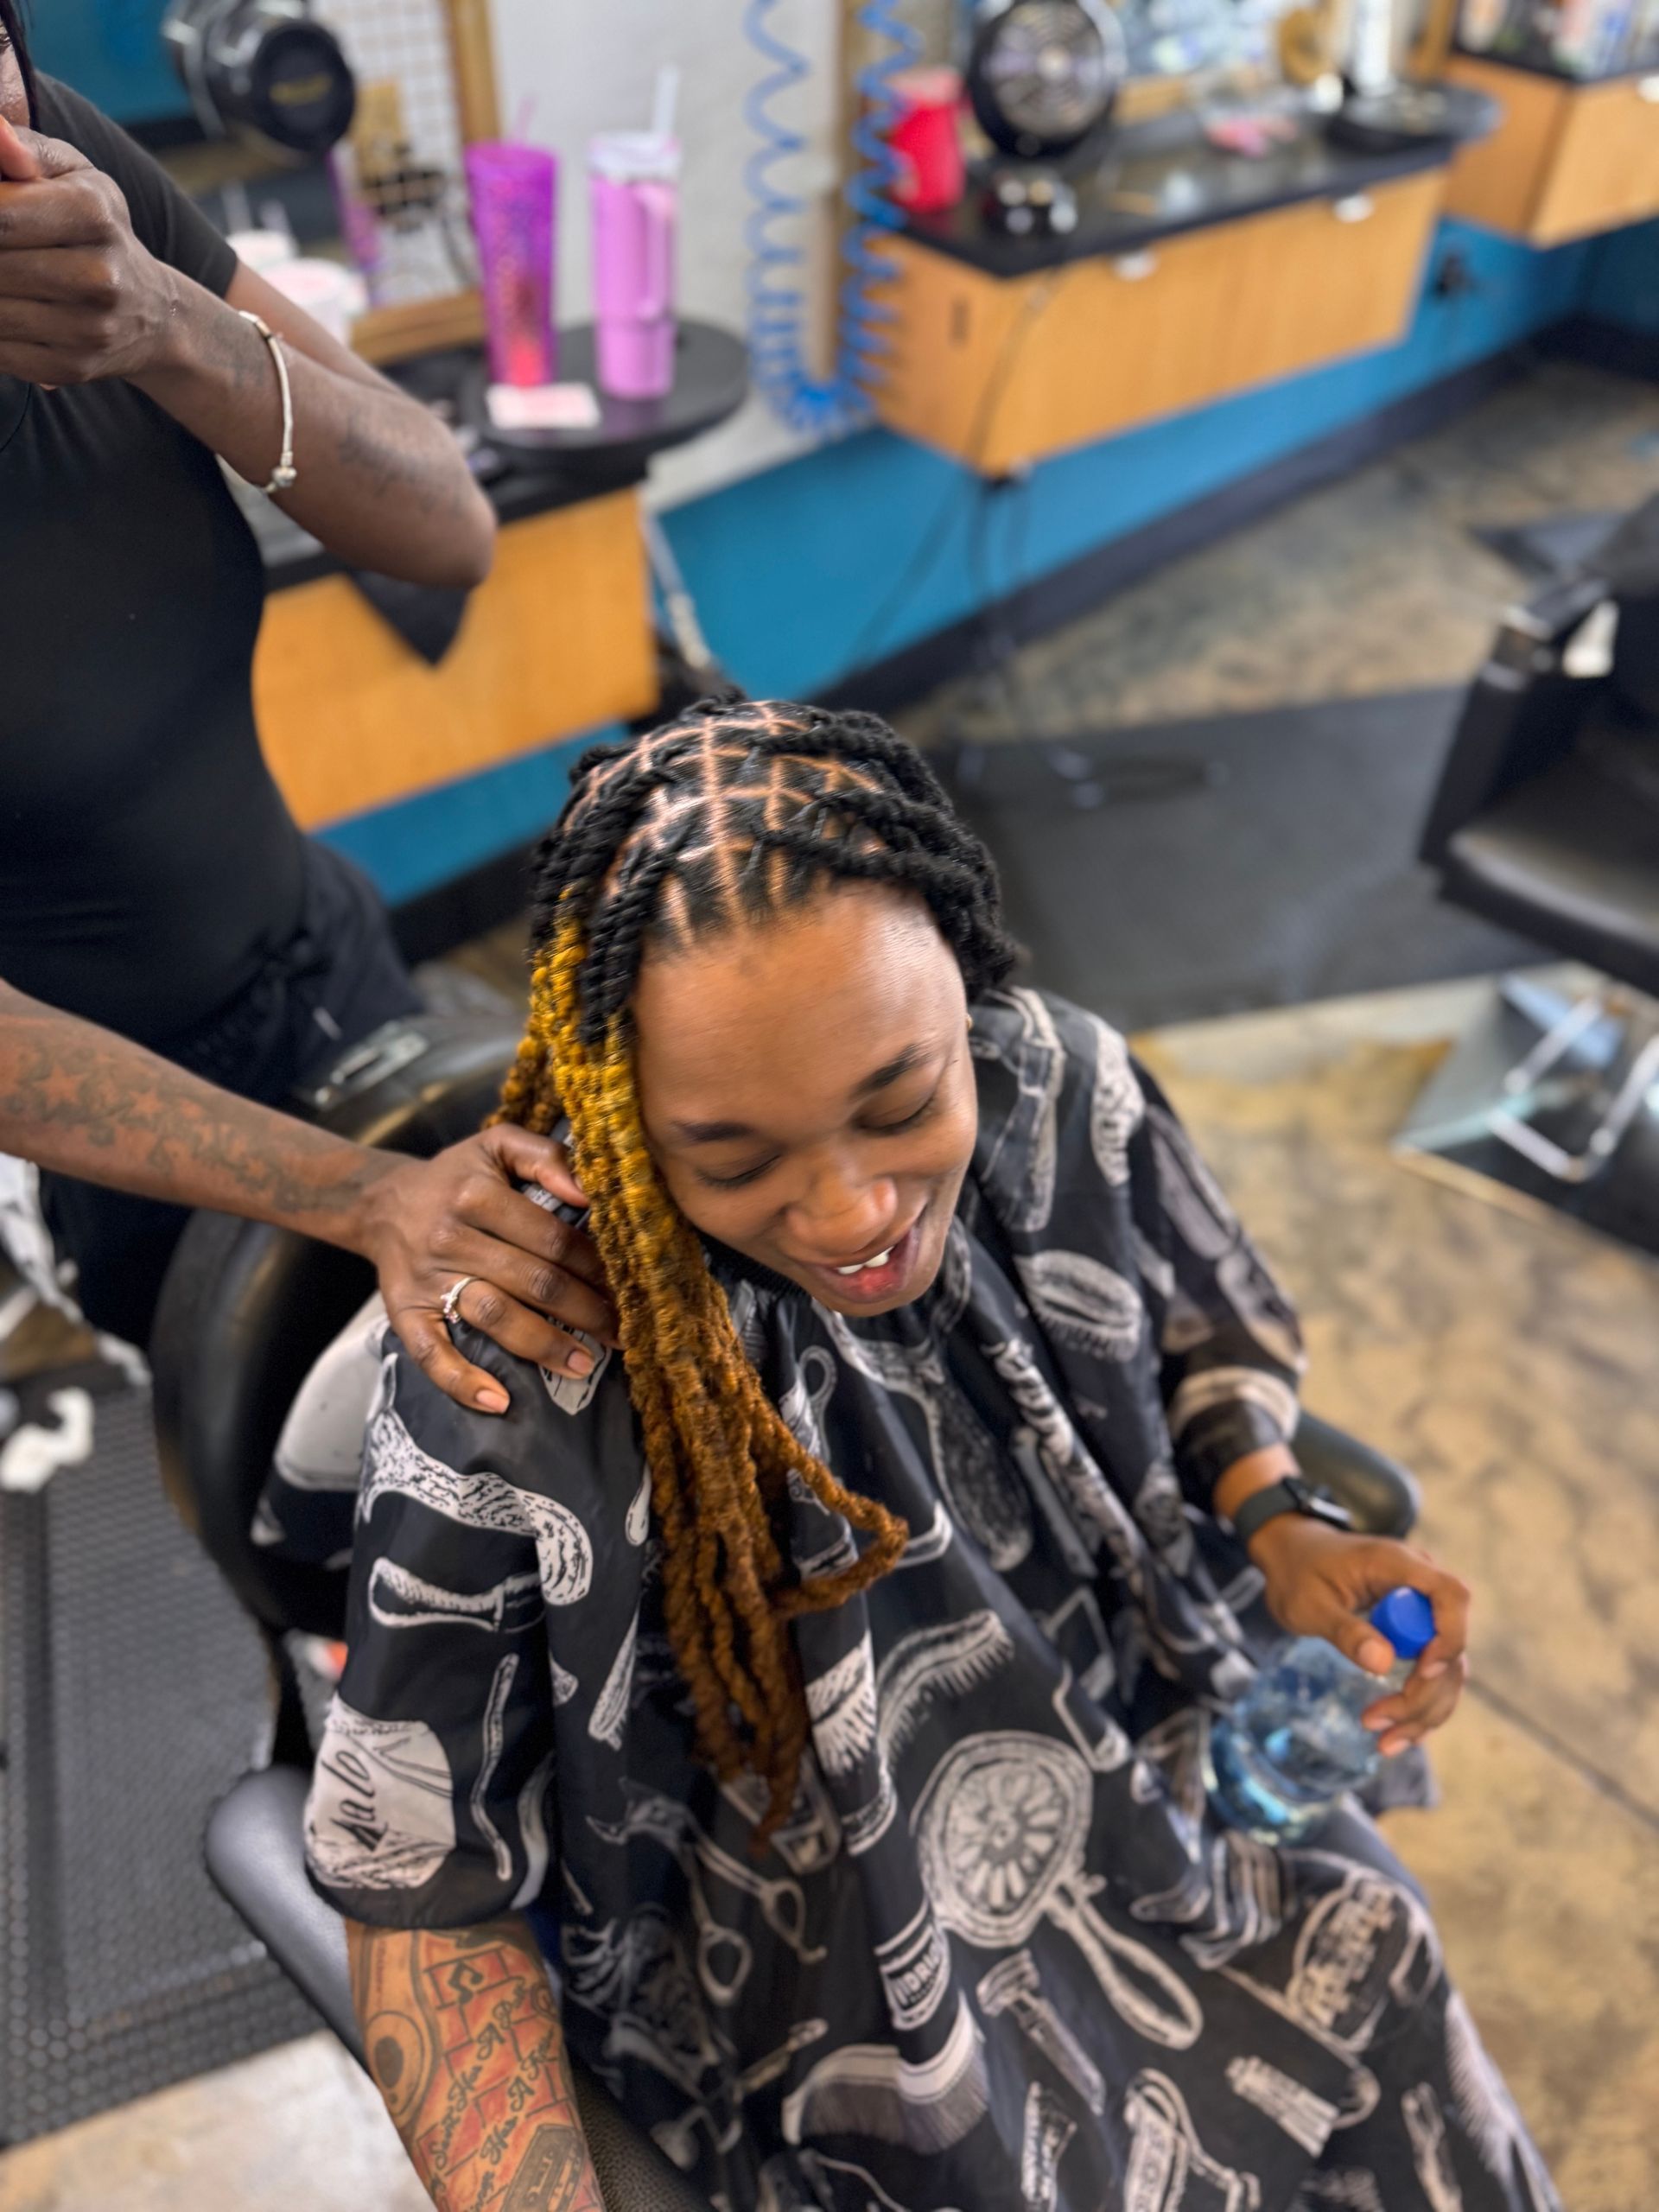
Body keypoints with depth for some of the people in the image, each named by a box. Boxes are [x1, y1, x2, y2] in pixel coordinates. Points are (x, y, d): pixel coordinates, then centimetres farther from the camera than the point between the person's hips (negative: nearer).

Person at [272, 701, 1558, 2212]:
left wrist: (1279, 1533, -14)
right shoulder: (514, 1392, -30)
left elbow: (1199, 1336, 3)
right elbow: (427, 1885, -16)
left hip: (1168, 1793, 4)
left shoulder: (1065, 1095, -19)